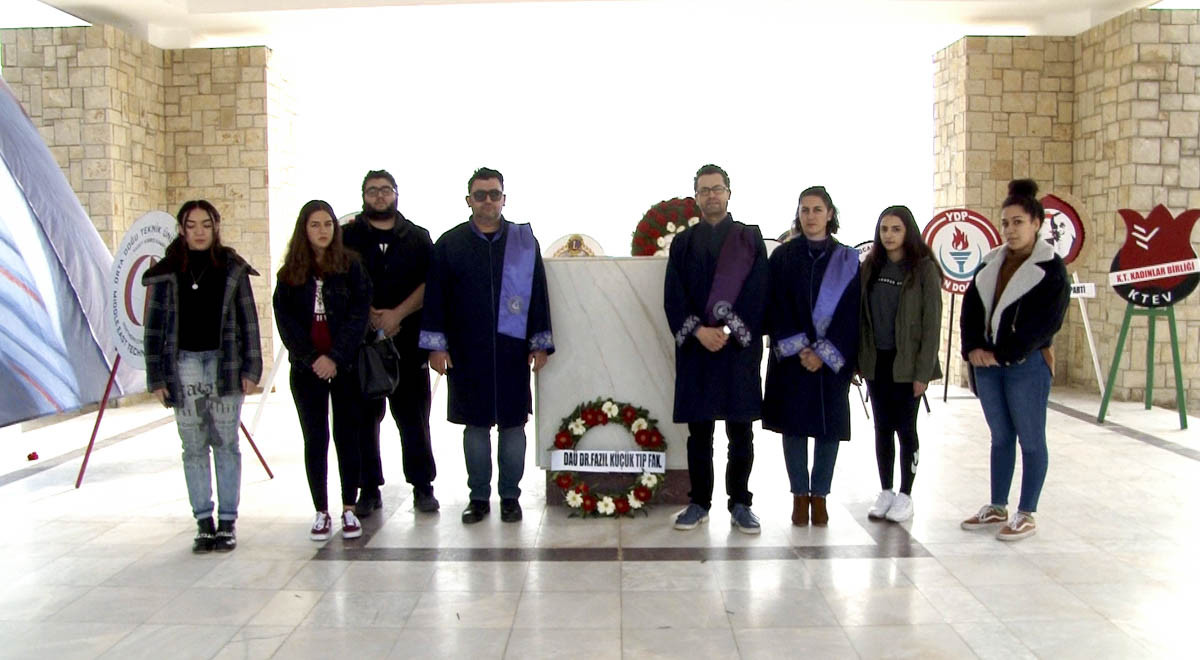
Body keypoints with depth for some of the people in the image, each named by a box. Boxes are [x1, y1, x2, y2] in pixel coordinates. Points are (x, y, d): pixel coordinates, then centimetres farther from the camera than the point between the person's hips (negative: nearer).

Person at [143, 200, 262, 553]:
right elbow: (154, 326, 5)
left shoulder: (232, 268, 3)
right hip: (184, 366, 1)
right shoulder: (166, 272, 3)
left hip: (224, 364, -1)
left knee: (226, 444, 3)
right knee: (194, 448, 5)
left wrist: (250, 367, -1)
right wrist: (157, 376, 1)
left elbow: (247, 319, 4)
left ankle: (227, 522, 10)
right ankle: (204, 523, 13)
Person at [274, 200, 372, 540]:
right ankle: (321, 512, 13)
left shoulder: (351, 266, 1)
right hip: (307, 369, 1)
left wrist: (336, 357, -13)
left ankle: (349, 510, 13)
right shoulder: (290, 273, 5)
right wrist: (312, 358, -10)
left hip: (345, 366, -1)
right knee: (315, 439, 5)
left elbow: (358, 315, -5)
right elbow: (285, 321, 1)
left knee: (348, 436, 4)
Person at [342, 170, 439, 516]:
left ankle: (422, 486, 11)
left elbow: (430, 283, 2)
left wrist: (397, 313, -10)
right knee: (364, 416, 4)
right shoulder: (348, 236, 8)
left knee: (413, 415, 2)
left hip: (408, 341, 0)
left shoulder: (417, 237, 11)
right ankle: (369, 488, 13)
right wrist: (370, 315, -11)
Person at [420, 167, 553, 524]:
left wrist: (540, 344, 1)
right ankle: (479, 497, 19)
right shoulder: (449, 244, 5)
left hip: (512, 350, 0)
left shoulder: (525, 242, 6)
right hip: (466, 353, 0)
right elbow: (435, 297, 4)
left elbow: (538, 294, 5)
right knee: (475, 425, 7)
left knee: (513, 425, 5)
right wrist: (436, 345, -2)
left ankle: (510, 496, 17)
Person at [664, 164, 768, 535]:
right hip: (695, 348, 1)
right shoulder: (683, 242, 11)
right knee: (699, 432, 5)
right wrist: (699, 331, -12)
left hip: (740, 348, -1)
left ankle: (740, 504, 13)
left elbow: (757, 292, -2)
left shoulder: (750, 238, 7)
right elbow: (674, 296, 2)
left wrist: (729, 330, -13)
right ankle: (699, 503, 15)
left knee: (740, 432, 3)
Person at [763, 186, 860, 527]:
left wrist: (824, 352, -11)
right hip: (791, 356, 0)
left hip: (833, 358, 0)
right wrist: (799, 348, -12)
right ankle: (799, 495, 12)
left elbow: (851, 312, -2)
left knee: (829, 427, 2)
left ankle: (819, 496, 14)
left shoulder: (848, 260, 3)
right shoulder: (783, 256, 4)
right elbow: (776, 307, -1)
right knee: (793, 425, 2)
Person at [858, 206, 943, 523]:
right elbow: (861, 315, 7)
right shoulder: (870, 267, 6)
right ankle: (885, 492, 20)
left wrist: (923, 371, -12)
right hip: (876, 361, 4)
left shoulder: (923, 268, -6)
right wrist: (856, 360, 3)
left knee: (905, 427, 4)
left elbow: (931, 321, -8)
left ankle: (905, 495, 15)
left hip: (906, 363, -4)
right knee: (883, 427, 10)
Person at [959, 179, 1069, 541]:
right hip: (987, 362, 6)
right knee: (1000, 437, 15)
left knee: (1031, 440, 4)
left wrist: (1002, 354, -16)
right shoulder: (991, 263, 11)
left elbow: (1044, 322, -15)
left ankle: (1026, 514, 14)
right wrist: (973, 347, -7)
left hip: (1027, 365, -6)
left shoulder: (1051, 268, -8)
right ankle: (997, 507, 25)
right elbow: (970, 306, 8)